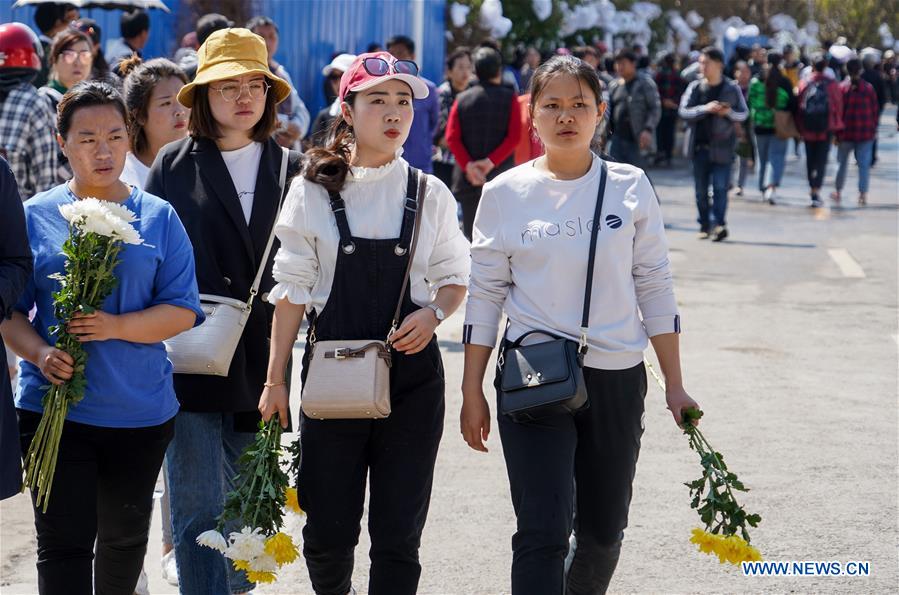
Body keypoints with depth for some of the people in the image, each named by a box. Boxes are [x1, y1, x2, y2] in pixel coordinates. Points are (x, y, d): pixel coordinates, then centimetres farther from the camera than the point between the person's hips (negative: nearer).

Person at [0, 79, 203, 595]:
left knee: (125, 535, 17)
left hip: (139, 411, 2)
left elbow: (182, 312, -2)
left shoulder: (158, 218, 3)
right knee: (64, 541, -7)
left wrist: (116, 327, -19)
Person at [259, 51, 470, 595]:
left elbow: (454, 280, 12)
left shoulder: (430, 195, 4)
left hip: (411, 372, 1)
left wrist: (433, 313, -10)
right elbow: (292, 288, 2)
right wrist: (276, 380, 0)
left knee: (398, 534, -1)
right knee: (328, 532, 2)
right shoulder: (314, 191, 1)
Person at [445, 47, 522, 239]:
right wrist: (491, 162, -12)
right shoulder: (509, 97, 0)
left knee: (471, 234, 8)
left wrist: (468, 165, -11)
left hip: (469, 179, 2)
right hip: (501, 176, -2)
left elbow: (452, 137, -5)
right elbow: (514, 136, -10)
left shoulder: (463, 99, 6)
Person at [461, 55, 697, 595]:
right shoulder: (506, 193, 0)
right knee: (543, 533, -12)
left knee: (603, 532, 11)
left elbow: (655, 288, 6)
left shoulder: (631, 188, 3)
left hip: (616, 378, 2)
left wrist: (676, 386, 4)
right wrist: (473, 390, 2)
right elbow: (486, 295, 5)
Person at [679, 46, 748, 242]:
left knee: (720, 187, -9)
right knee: (701, 190, 8)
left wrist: (729, 113, -14)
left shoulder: (732, 88, 1)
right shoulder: (695, 87, 4)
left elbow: (744, 113, 7)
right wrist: (706, 109, -18)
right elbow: (683, 111, -4)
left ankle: (719, 224, -12)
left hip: (722, 146, -3)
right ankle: (704, 226, 17)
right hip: (700, 146, 3)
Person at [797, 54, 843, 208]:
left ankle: (812, 188, 26)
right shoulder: (832, 85, -6)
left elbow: (799, 107, 1)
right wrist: (837, 128, 7)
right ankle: (816, 191, -12)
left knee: (810, 159, 16)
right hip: (826, 127, -2)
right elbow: (838, 106, -3)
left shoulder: (804, 84, -2)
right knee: (821, 160, 0)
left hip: (808, 127, 2)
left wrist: (799, 128, 9)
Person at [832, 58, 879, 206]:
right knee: (864, 164, 2)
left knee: (842, 162, 15)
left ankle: (838, 192, 22)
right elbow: (875, 110, 1)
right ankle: (863, 195, -4)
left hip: (846, 132, 0)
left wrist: (836, 132, 3)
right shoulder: (869, 88, -4)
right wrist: (873, 129, 12)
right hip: (866, 133, 0)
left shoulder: (841, 88, -6)